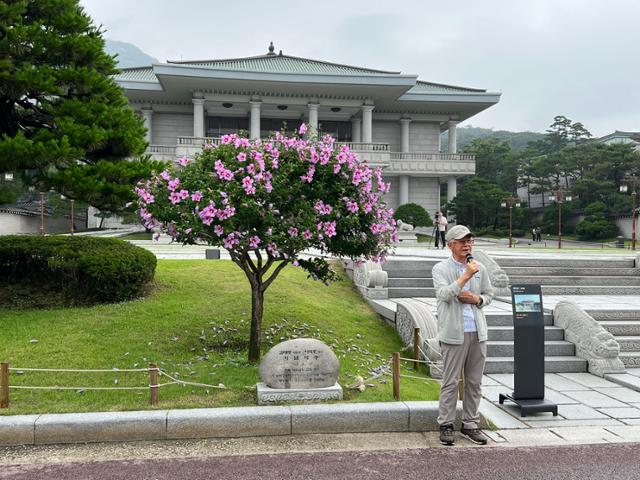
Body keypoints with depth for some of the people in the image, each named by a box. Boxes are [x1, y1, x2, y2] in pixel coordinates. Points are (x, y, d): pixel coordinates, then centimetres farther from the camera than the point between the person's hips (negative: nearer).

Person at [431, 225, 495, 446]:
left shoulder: (480, 268, 11)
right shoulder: (441, 269, -3)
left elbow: (489, 294, 20)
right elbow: (444, 294, -18)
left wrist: (477, 299, -2)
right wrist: (466, 275, -20)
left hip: (478, 332, 5)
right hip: (454, 333, -5)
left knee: (474, 382, 9)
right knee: (450, 382, 0)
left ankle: (470, 424, 20)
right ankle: (446, 425, 11)